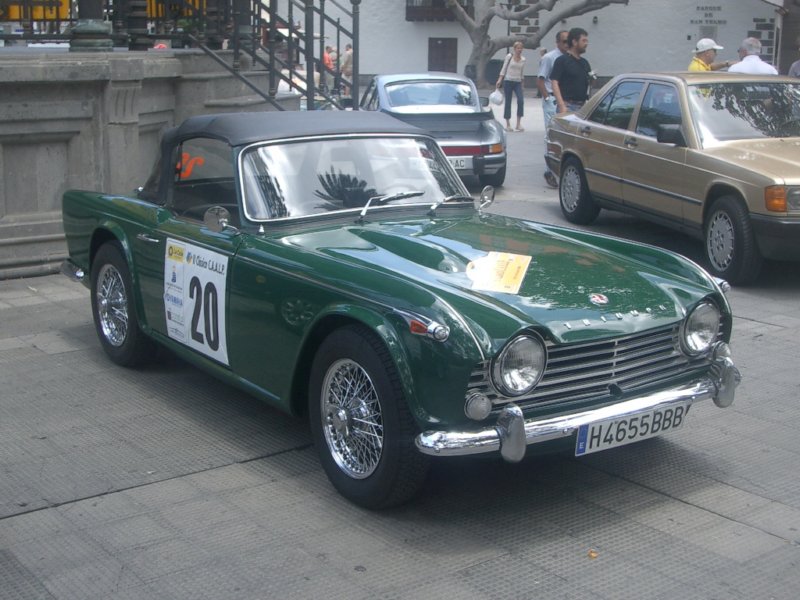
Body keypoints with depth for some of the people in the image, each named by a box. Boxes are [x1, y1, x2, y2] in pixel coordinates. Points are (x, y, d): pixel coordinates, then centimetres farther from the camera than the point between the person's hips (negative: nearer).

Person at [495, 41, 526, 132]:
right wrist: (500, 80, -8)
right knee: (508, 102, 1)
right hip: (508, 81, -3)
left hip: (518, 83, 3)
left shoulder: (523, 59, 8)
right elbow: (504, 69, -1)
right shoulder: (509, 56, -2)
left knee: (521, 101, -15)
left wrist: (522, 83, 18)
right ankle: (508, 124, 9)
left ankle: (518, 123, -8)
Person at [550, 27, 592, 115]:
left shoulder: (585, 63, 17)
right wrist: (562, 106, -22)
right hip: (568, 106, -8)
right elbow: (554, 83, -13)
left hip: (582, 106, 8)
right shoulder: (562, 60, -5)